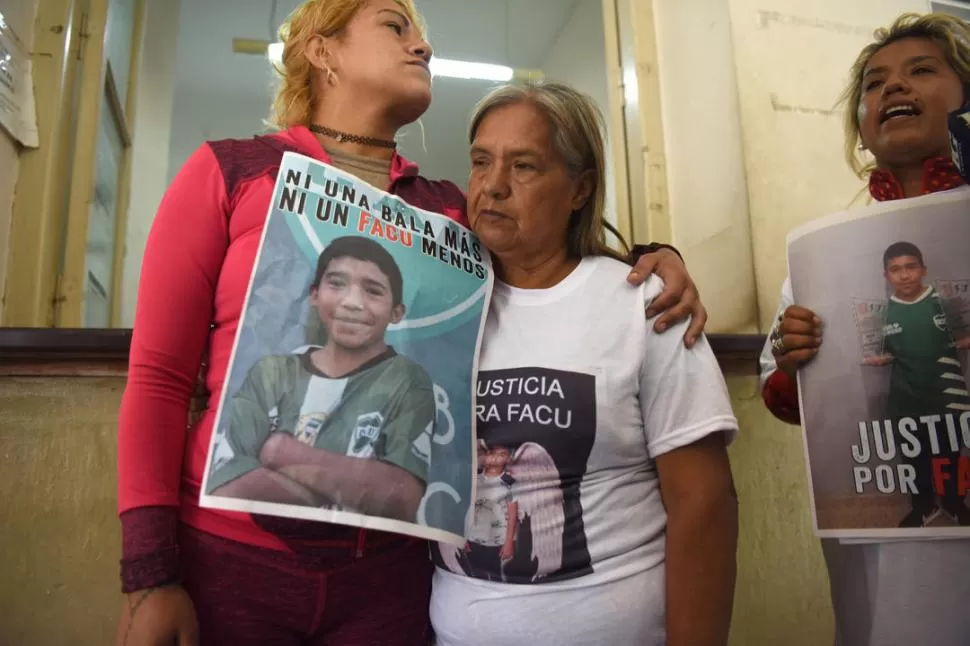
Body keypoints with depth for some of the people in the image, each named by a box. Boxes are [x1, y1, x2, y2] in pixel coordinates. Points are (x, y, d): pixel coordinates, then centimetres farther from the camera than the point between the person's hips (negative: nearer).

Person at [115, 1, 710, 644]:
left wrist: (652, 258, -2)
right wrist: (150, 573, -8)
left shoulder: (450, 209, 7)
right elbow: (159, 377, -3)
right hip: (227, 557, -2)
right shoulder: (228, 171, 0)